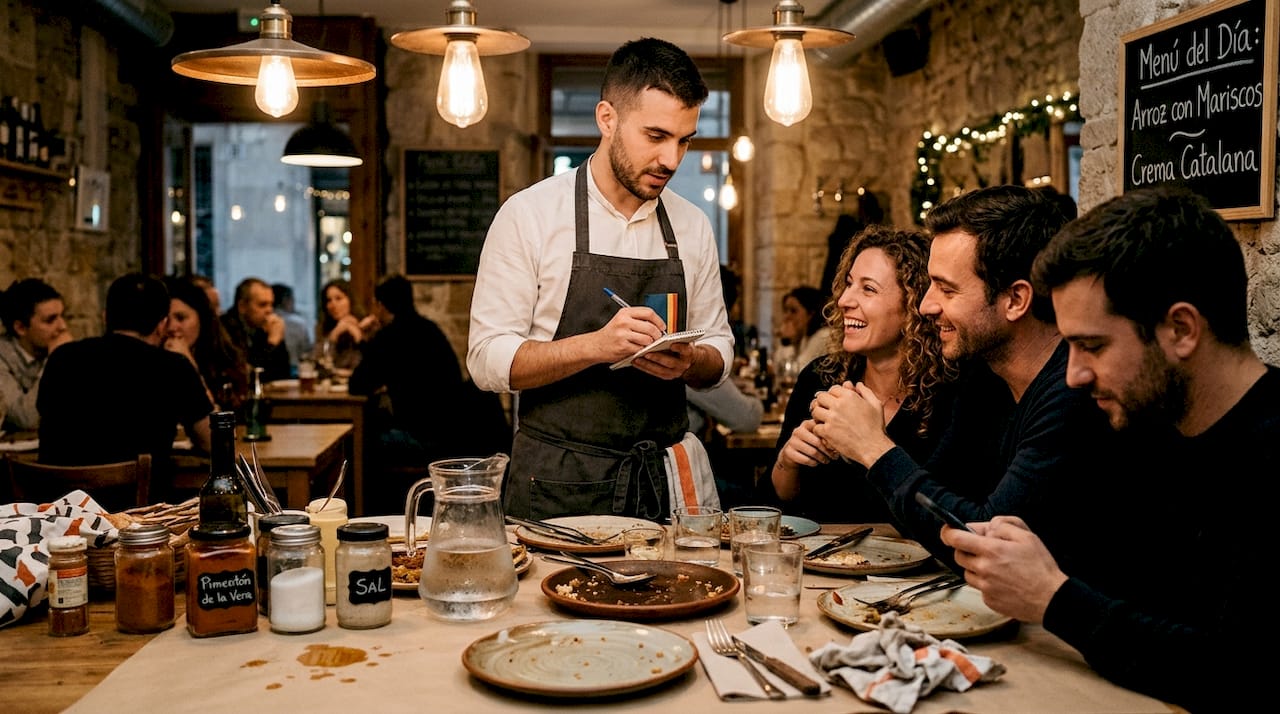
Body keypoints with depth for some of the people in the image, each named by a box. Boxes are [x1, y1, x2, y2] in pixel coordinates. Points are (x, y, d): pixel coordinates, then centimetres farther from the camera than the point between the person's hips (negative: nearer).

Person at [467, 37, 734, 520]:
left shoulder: (692, 226, 5)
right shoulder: (529, 214, -7)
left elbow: (718, 350, 12)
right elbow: (488, 360, -11)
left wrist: (689, 362, -12)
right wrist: (595, 345, -26)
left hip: (663, 480, 4)